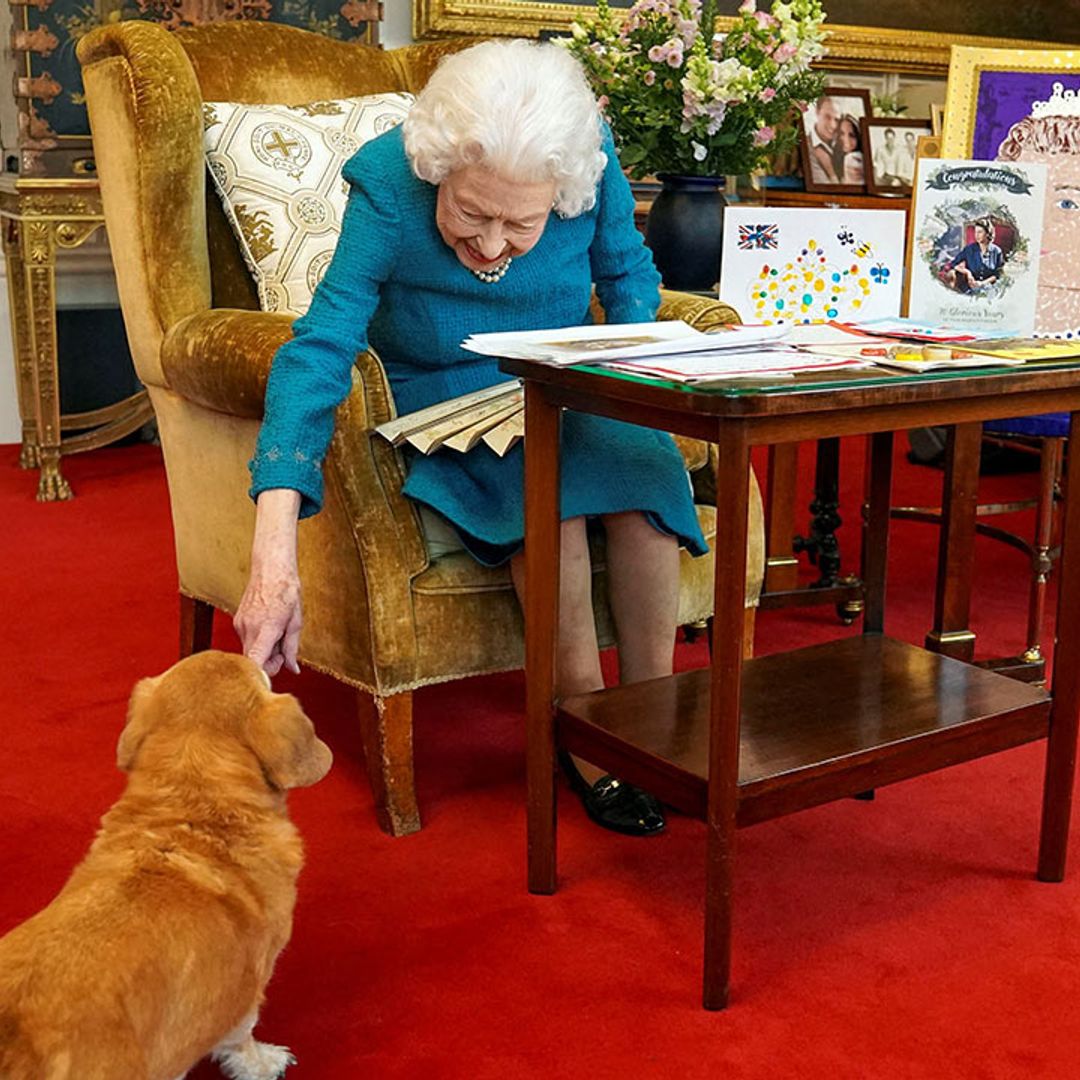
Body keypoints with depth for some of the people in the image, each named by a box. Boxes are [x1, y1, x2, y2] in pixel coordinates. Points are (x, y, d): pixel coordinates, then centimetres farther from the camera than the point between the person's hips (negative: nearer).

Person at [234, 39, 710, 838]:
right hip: (439, 409, -3)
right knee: (546, 479, -34)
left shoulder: (594, 167, -16)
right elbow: (320, 349, -34)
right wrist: (274, 558, -45)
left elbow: (627, 270, 6)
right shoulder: (388, 186, -25)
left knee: (643, 459, -29)